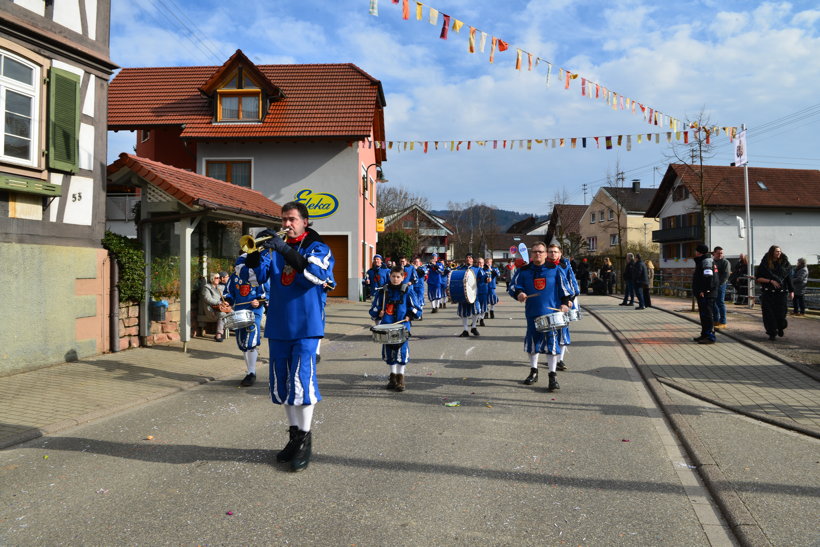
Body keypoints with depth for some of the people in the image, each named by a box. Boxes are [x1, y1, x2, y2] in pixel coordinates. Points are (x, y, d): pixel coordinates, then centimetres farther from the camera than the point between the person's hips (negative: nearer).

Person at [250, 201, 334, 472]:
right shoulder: (275, 248, 13)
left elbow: (318, 274, -20)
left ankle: (305, 441, 5)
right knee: (281, 383, 10)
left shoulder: (318, 248, 0)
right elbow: (260, 275, 0)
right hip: (278, 326, 5)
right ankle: (294, 435, 25)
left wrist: (286, 250, -27)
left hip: (306, 325, -5)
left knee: (302, 380, -9)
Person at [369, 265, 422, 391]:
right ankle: (393, 377, 24)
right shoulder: (384, 291, 7)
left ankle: (400, 378, 7)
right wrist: (378, 313, -7)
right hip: (386, 327, 3)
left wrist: (409, 316, -11)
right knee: (388, 353, 9)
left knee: (401, 352, -6)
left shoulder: (407, 291, 1)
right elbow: (374, 308, 12)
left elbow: (416, 310, 4)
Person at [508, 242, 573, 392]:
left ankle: (553, 375, 0)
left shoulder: (554, 270, 4)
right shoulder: (523, 271, 6)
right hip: (532, 312, 2)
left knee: (552, 343, -7)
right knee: (532, 341, 11)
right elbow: (513, 285, 5)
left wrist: (565, 303, -4)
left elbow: (564, 286, 6)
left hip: (552, 312, -2)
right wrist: (518, 293, -15)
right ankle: (533, 371, 27)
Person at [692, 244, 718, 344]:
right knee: (703, 314, 16)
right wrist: (699, 291, 21)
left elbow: (708, 277, -24)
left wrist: (704, 290, -25)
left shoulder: (706, 261, -14)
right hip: (702, 294, 11)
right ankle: (704, 334, 24)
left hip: (706, 294, -11)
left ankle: (710, 337, -8)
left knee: (707, 315, -9)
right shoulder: (701, 261, 19)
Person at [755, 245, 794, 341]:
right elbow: (757, 278, -2)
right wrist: (771, 281, -13)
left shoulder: (784, 263, 4)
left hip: (781, 292, 1)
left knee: (781, 312, -1)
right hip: (768, 293, -1)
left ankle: (780, 328, 28)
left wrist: (791, 290, 2)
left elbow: (789, 278, 6)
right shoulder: (764, 265, -1)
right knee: (769, 314, -3)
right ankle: (772, 333, 8)